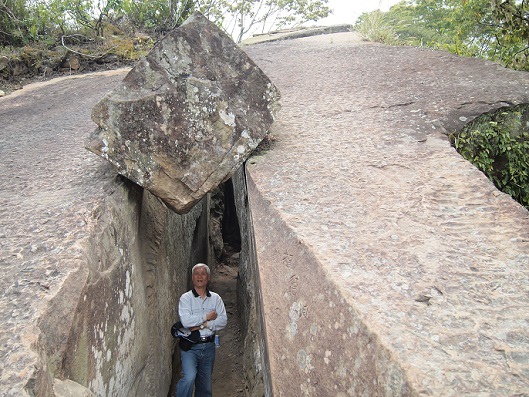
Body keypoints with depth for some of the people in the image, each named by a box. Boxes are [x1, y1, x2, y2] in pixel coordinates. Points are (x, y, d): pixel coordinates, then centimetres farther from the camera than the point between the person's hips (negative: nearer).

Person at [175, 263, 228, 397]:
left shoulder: (215, 298, 6)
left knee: (205, 385, 12)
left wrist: (203, 325, -15)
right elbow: (186, 321, -18)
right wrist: (207, 317, -11)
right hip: (190, 346, -4)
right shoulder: (185, 298, -4)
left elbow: (223, 320, -5)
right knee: (189, 378, -25)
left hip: (208, 346, 4)